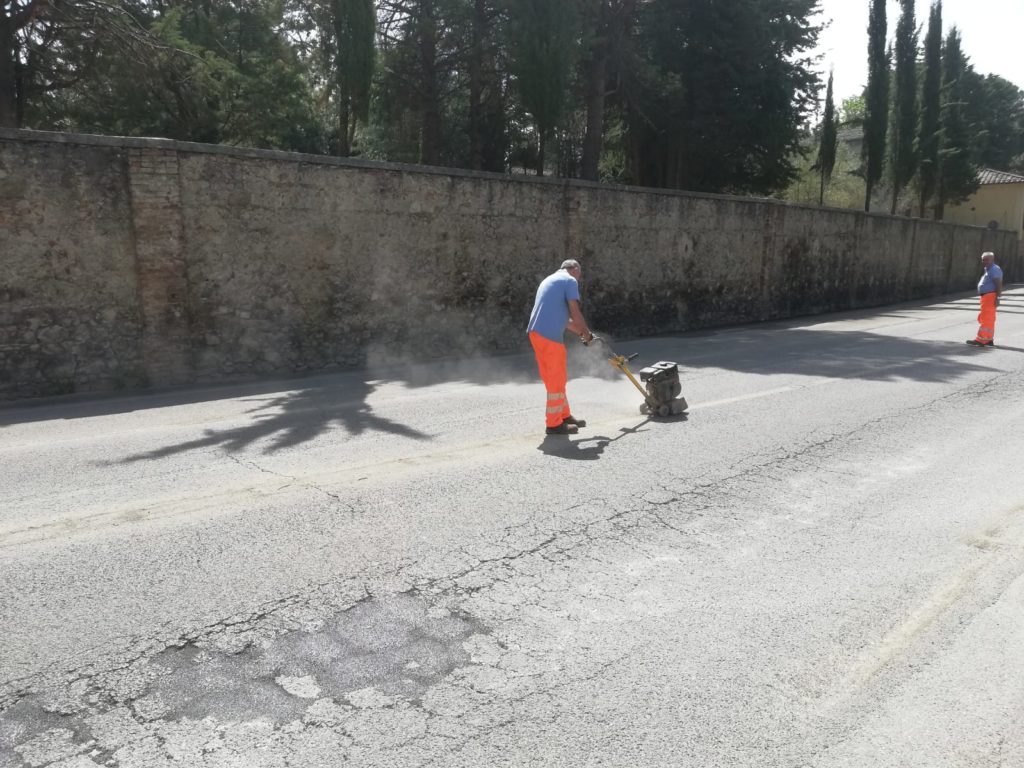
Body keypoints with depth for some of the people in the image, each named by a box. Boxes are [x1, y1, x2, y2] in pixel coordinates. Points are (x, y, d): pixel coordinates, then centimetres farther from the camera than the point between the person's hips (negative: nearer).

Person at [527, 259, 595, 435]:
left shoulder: (549, 280, 26)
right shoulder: (570, 281, -2)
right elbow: (575, 313, -8)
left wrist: (580, 332, 27)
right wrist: (587, 333, 7)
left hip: (536, 332, 9)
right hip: (550, 335, -9)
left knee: (555, 378, 18)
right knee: (556, 380, 0)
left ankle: (564, 415, 27)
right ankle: (554, 423, 6)